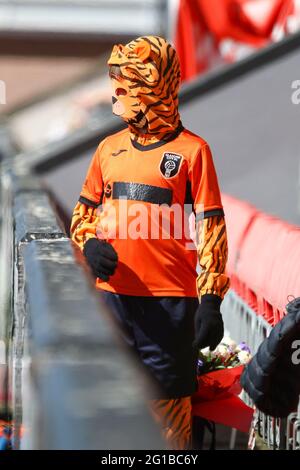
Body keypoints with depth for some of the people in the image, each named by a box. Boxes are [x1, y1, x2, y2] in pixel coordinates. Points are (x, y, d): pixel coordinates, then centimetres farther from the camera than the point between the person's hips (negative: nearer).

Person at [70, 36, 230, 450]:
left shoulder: (191, 150, -4)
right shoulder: (110, 148, 11)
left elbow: (211, 229, -6)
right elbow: (84, 210, 19)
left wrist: (211, 300, -11)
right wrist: (88, 244, -3)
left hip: (169, 302, -5)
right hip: (112, 295, 5)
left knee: (168, 407, 1)